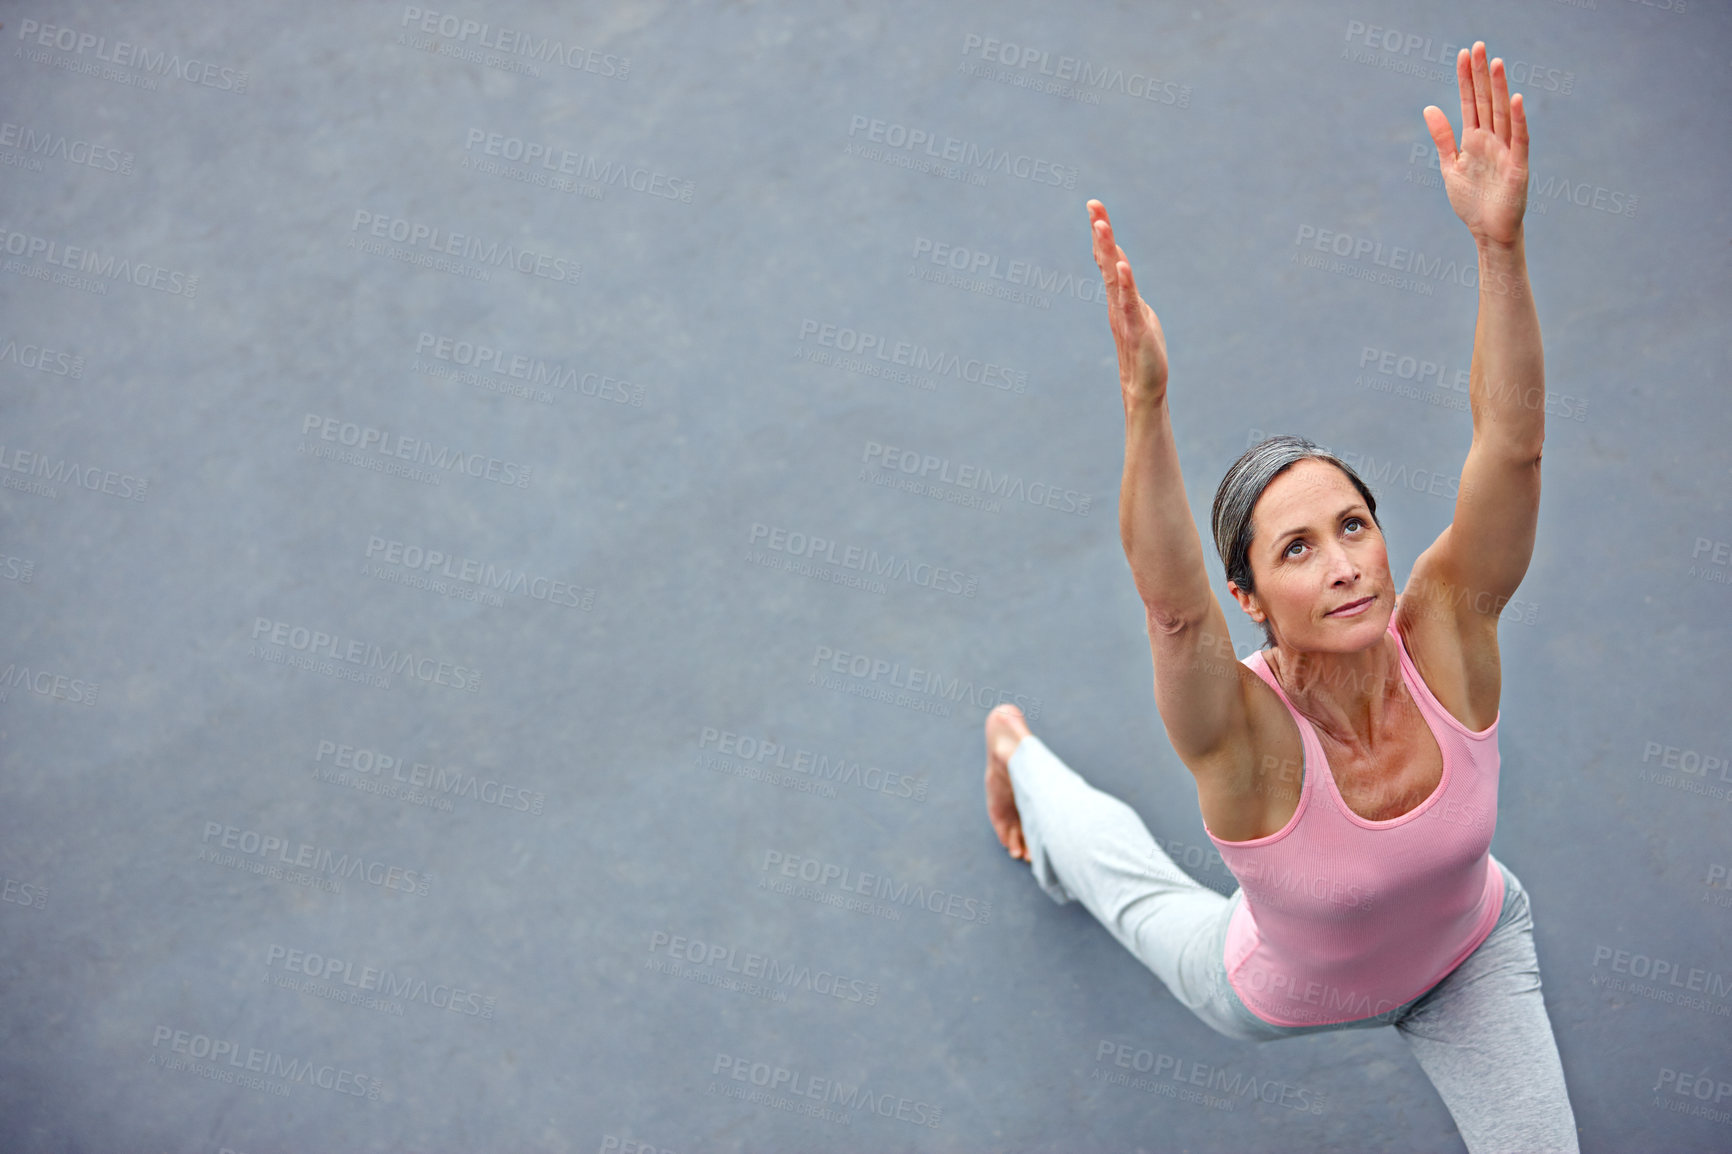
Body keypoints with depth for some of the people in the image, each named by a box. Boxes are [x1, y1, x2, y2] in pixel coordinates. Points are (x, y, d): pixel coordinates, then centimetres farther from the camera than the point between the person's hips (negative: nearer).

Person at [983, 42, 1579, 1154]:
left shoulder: (1447, 638, -34)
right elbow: (1169, 600, -63)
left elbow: (1513, 443, -46)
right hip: (1280, 994, -1)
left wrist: (1500, 244, -60)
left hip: (1471, 953, 2)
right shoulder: (1248, 736, -41)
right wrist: (1146, 399, -77)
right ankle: (1017, 746, 53)